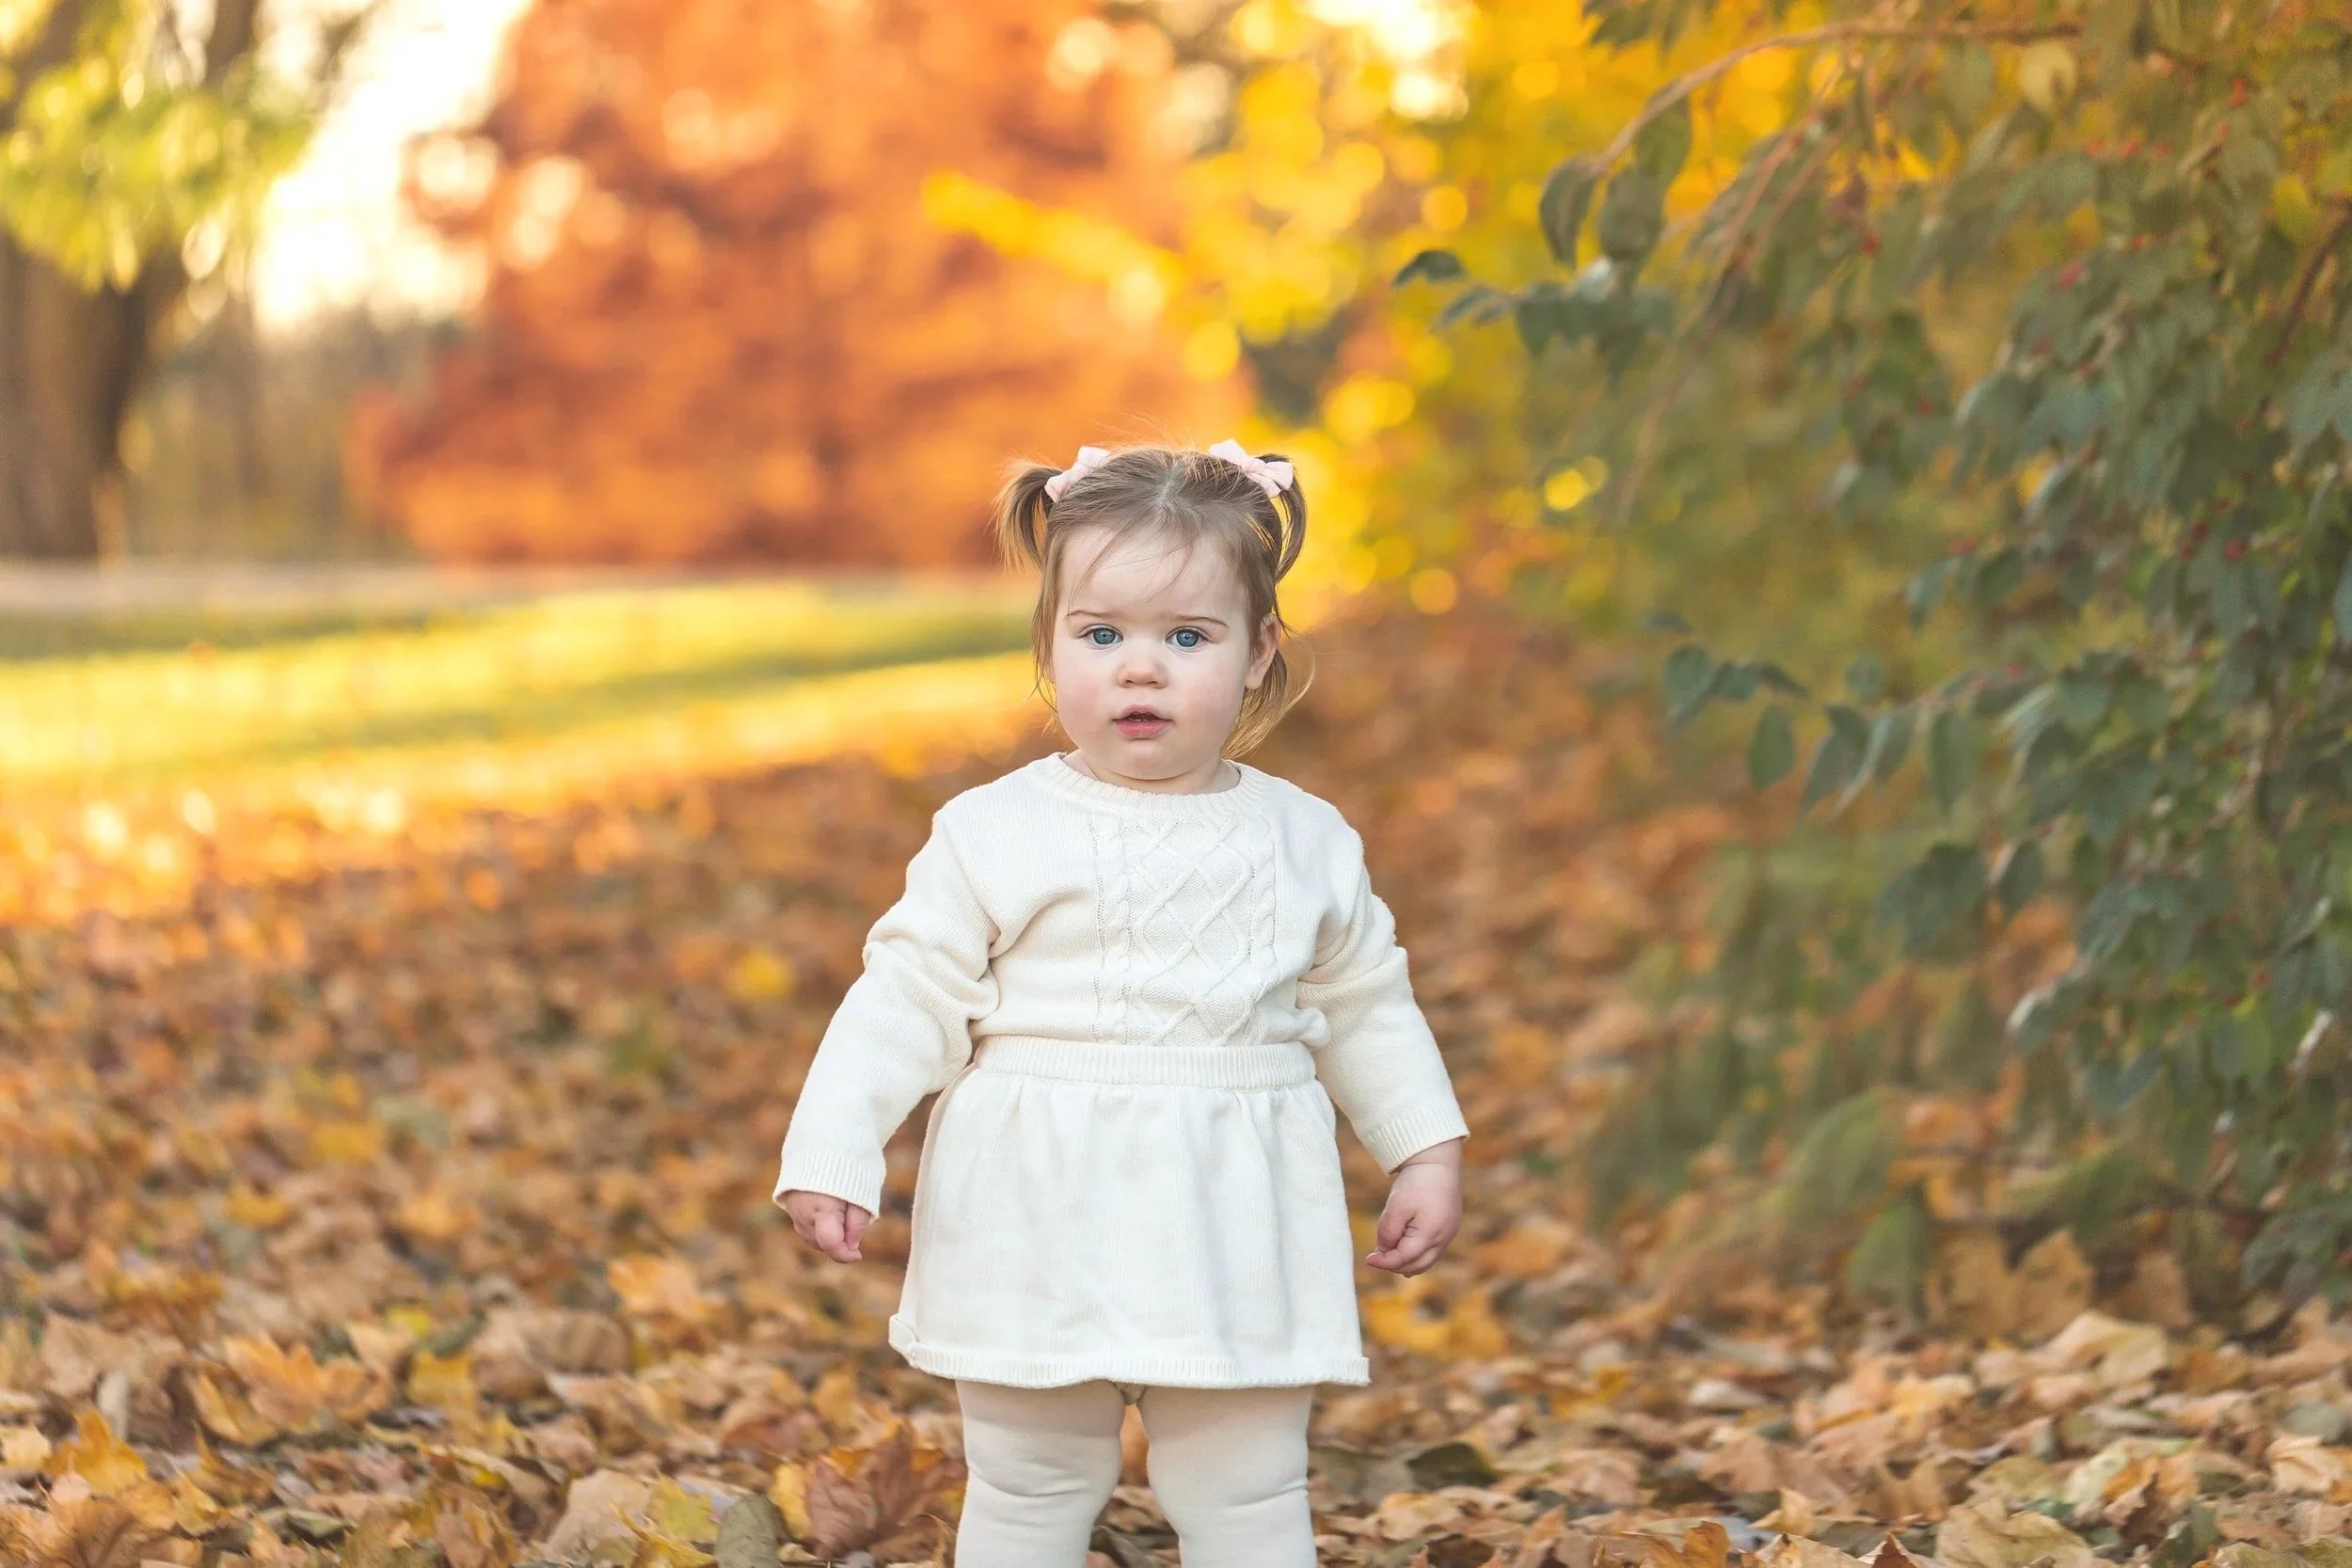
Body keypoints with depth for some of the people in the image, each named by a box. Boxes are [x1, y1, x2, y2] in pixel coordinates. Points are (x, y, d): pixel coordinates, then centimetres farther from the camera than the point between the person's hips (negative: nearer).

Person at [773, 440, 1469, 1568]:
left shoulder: (1305, 842, 5)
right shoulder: (994, 836, -2)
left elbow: (1365, 1008, 15)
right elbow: (908, 997, -2)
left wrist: (1427, 1155, 11)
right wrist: (831, 1154, -10)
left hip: (1235, 1238, 1)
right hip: (1039, 1231, -1)